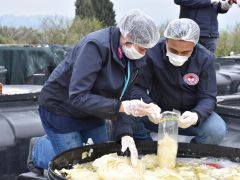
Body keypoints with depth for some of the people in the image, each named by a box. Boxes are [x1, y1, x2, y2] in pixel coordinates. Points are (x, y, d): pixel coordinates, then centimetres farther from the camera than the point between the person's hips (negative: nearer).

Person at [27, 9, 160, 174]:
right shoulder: (96, 46, -32)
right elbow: (77, 97, -36)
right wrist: (123, 107, -40)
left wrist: (124, 133, -20)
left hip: (91, 110, 7)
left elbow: (121, 98, -6)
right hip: (61, 108, -7)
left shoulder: (135, 58, -9)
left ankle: (54, 141, 33)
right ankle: (39, 148, 24)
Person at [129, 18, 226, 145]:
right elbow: (137, 87, -15)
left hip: (189, 115, 1)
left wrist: (196, 115, -35)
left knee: (217, 130, -29)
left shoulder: (205, 58, -12)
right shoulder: (152, 53, -17)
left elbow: (208, 97, -12)